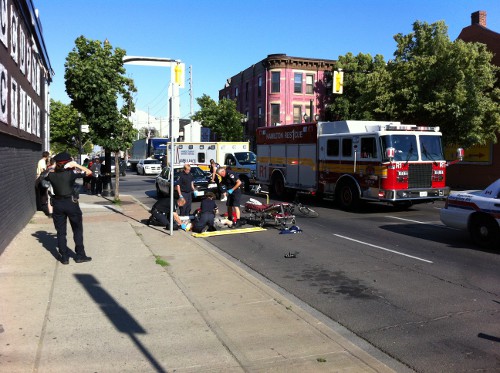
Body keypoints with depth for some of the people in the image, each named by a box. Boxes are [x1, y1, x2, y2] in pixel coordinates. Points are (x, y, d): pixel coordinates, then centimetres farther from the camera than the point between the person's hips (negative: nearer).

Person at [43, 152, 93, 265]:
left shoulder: (52, 175, -3)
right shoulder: (71, 173, -12)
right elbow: (89, 172, -4)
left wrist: (53, 168, 11)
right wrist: (76, 165, 0)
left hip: (58, 204, 3)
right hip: (71, 203, -3)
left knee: (61, 232, 11)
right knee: (77, 230, 9)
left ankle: (64, 257, 13)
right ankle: (80, 255, 12)